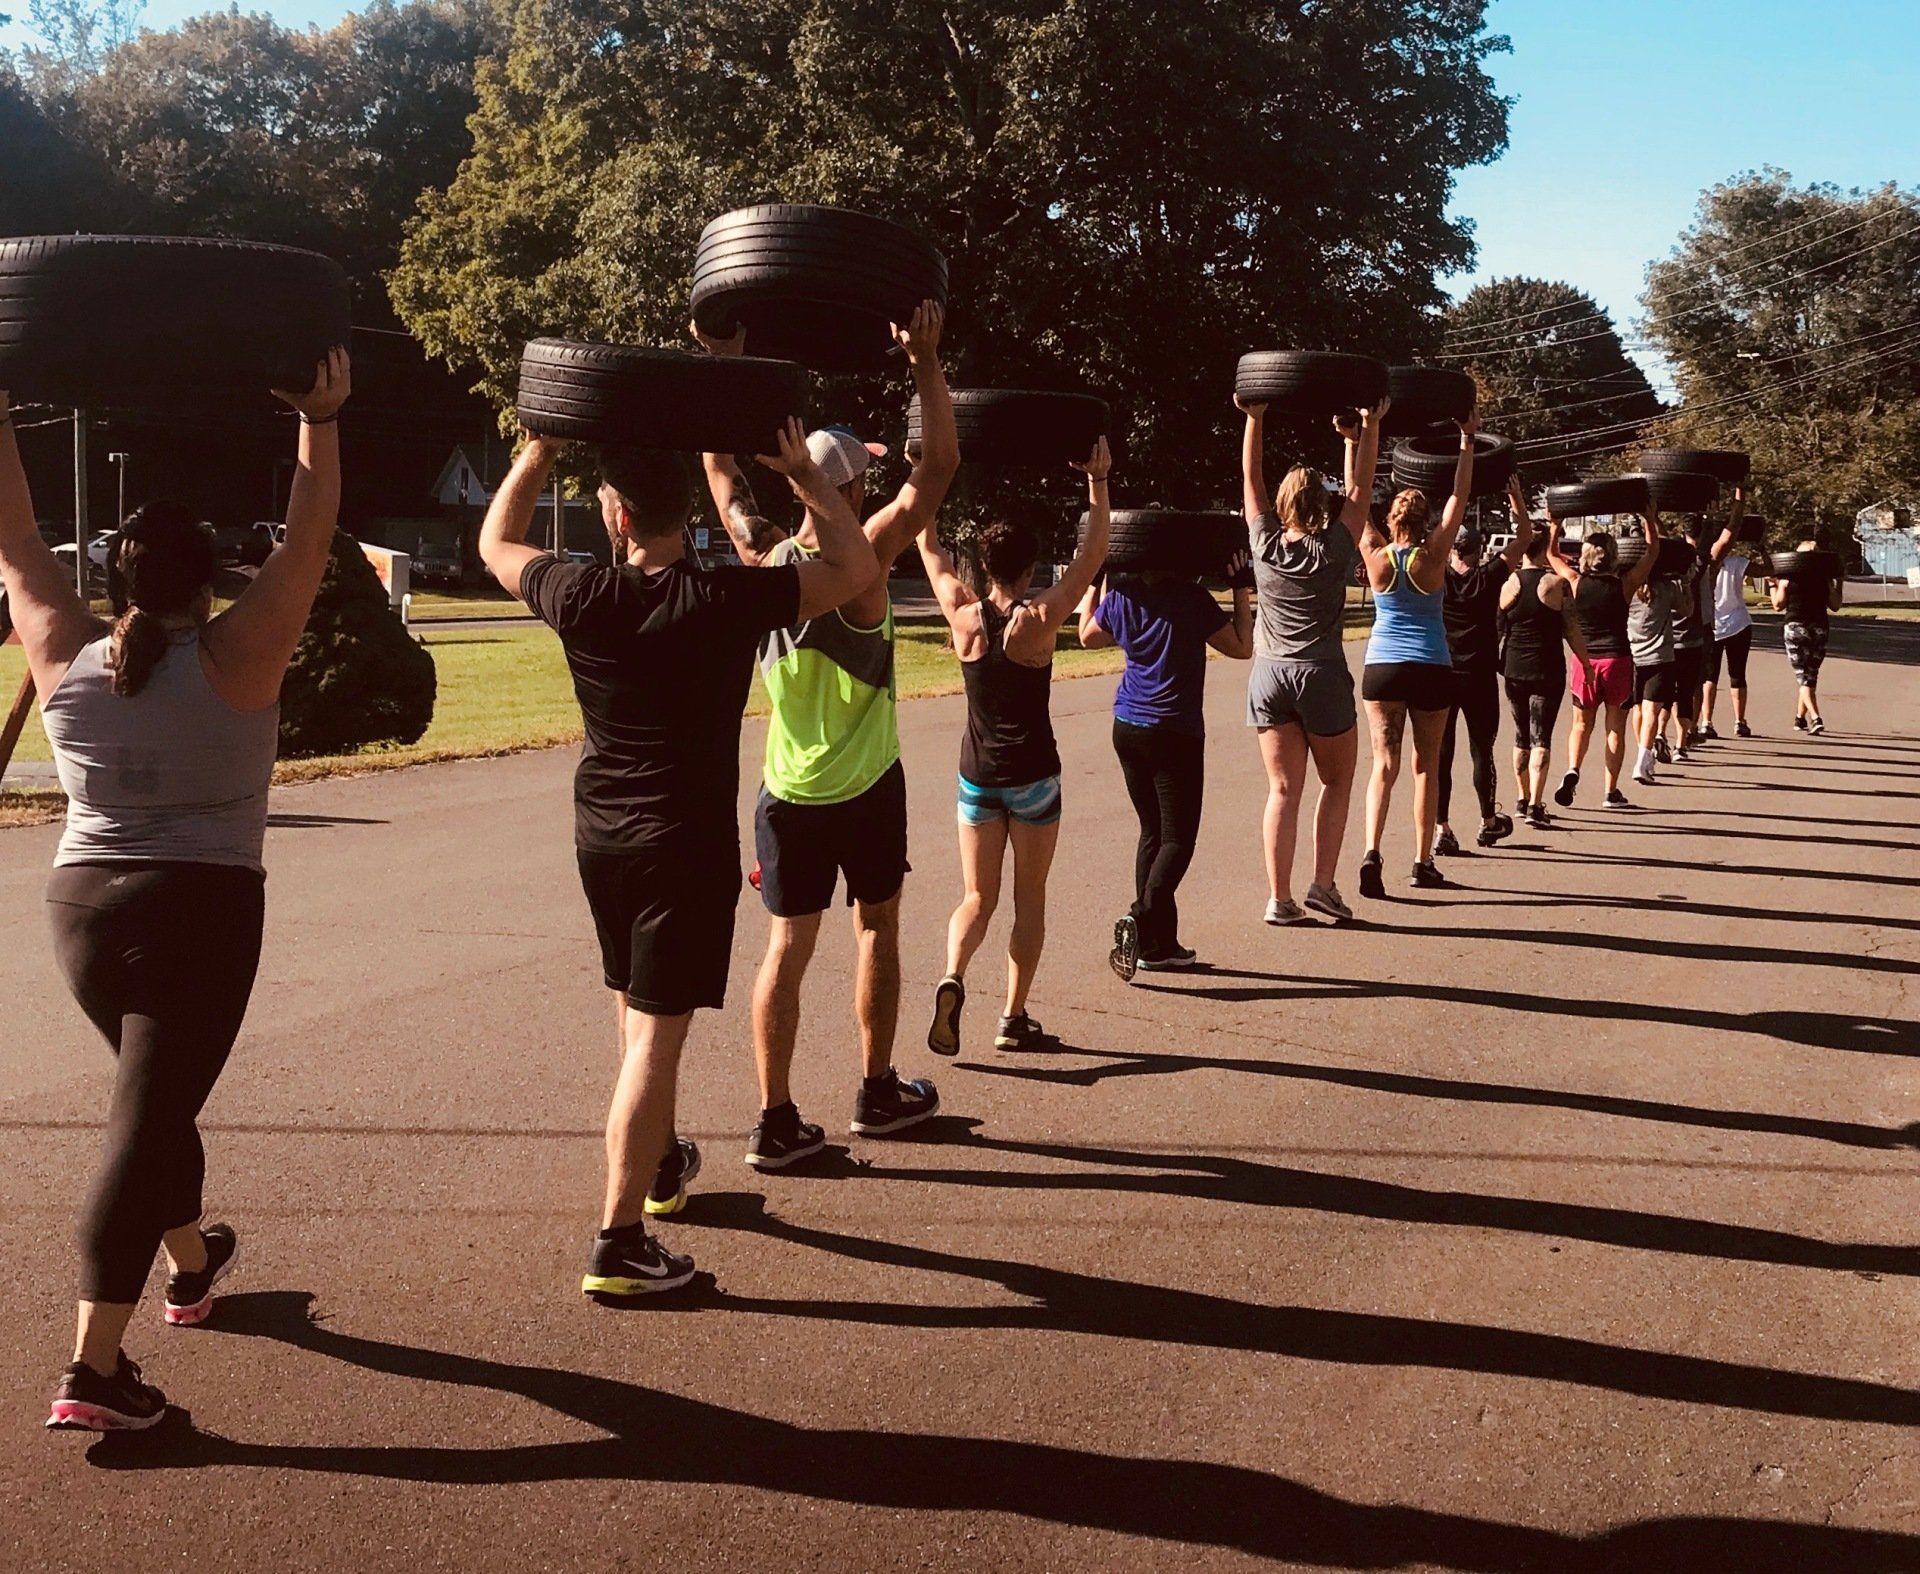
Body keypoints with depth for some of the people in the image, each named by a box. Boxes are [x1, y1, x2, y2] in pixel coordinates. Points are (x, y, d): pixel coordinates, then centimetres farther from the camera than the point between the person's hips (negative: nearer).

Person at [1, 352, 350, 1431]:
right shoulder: (233, 662, -10)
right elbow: (310, 540, -8)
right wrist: (322, 422, -3)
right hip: (204, 913, -5)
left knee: (159, 1094, 25)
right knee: (146, 1122, -8)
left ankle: (194, 1264, 44)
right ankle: (95, 1373, -12)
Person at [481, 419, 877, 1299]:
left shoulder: (581, 598, -8)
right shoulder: (732, 601, -15)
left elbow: (496, 542, 13)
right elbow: (857, 566, -3)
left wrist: (541, 447, 16)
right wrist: (802, 472, 2)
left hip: (600, 836, 4)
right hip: (688, 844, -4)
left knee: (635, 1012, 23)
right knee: (656, 1036, -4)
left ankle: (661, 1164, 43)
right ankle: (618, 1244, -5)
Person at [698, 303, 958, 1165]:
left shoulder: (763, 561, -5)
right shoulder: (864, 562, -16)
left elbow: (721, 467, 9)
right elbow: (938, 463, -16)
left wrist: (727, 366, 9)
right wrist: (925, 363, -16)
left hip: (787, 793, 3)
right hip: (866, 788, -3)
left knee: (788, 946, 3)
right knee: (876, 930, 15)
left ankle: (776, 1120, 1)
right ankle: (878, 1091, 25)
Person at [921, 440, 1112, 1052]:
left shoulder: (964, 617, -7)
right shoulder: (1040, 619, -13)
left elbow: (930, 548, 7)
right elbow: (1091, 554, -6)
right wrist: (1098, 483, -3)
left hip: (977, 772, 2)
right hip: (1033, 773, -2)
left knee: (978, 897, 10)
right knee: (1030, 897, 11)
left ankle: (952, 978, -18)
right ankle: (1015, 1017, 12)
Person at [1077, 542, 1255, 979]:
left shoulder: (1119, 595, 1)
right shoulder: (1191, 599, -12)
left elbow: (1089, 636, 21)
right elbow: (1242, 648, -2)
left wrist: (1092, 583, 28)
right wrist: (1242, 590, 3)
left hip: (1127, 727, 6)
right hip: (1176, 731, -5)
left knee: (1152, 832, 13)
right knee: (1178, 837, -2)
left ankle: (1159, 943, 13)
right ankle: (1141, 918, -24)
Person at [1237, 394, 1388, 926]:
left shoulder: (1265, 545, 2)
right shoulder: (1333, 549, -4)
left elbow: (1250, 479, 10)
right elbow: (1359, 490, 5)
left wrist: (1255, 420, 13)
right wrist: (1366, 431, 6)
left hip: (1268, 676, 3)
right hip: (1321, 677, -3)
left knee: (1283, 790, 4)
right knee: (1337, 782, 14)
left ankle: (1280, 898, -1)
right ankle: (1323, 884, 3)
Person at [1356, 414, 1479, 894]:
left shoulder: (1376, 558, -3)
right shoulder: (1432, 558, -6)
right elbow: (1459, 498, -1)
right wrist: (1467, 442, 5)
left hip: (1382, 668, 1)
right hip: (1432, 670, -1)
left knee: (1384, 763, 0)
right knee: (1426, 765, 11)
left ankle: (1372, 853, -20)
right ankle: (1423, 862, 15)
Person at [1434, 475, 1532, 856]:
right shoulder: (1489, 578, -4)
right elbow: (1525, 537, 4)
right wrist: (1516, 497, 10)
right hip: (1480, 680, 0)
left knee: (1440, 754, 0)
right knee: (1481, 751, 10)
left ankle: (1443, 830, -5)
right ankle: (1489, 822, 24)